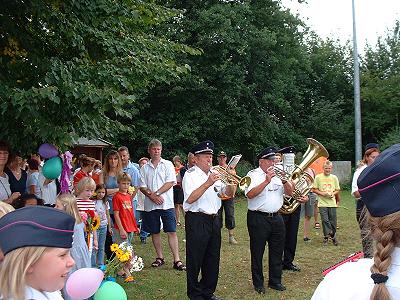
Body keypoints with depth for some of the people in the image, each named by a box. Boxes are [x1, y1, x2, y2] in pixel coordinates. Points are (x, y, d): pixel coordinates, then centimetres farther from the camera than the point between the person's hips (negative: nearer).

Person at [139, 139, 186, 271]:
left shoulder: (168, 164, 3)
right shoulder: (144, 168, 10)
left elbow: (170, 183, -6)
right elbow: (142, 187, 4)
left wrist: (156, 193, -13)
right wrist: (152, 196, -13)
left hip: (167, 204, -3)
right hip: (150, 205, 3)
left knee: (172, 232, -5)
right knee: (155, 232, 9)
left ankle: (177, 260, -3)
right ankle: (160, 258, 22)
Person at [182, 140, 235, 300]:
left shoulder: (214, 174, 14)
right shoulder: (190, 175, -6)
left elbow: (228, 194, 12)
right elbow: (190, 199, -20)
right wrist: (208, 184, -25)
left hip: (214, 220, 7)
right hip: (197, 220, -7)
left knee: (213, 260, 13)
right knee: (195, 260, 2)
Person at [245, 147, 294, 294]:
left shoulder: (277, 175, 12)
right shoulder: (253, 175, -5)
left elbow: (290, 192, 7)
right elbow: (250, 194, -21)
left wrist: (284, 180, -12)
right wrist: (267, 181, -24)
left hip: (276, 217, 6)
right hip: (258, 218, -5)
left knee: (277, 251, 12)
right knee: (257, 252, 4)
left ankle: (275, 281, 25)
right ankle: (258, 283, 16)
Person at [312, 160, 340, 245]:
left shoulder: (334, 177, 8)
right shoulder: (318, 177, 0)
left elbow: (337, 190, 12)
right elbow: (314, 189, 1)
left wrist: (333, 193, -8)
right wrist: (322, 193, -13)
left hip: (332, 203, 2)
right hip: (322, 202, -2)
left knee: (333, 221, 5)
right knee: (325, 220, -5)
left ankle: (333, 236, 22)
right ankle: (327, 236, 5)